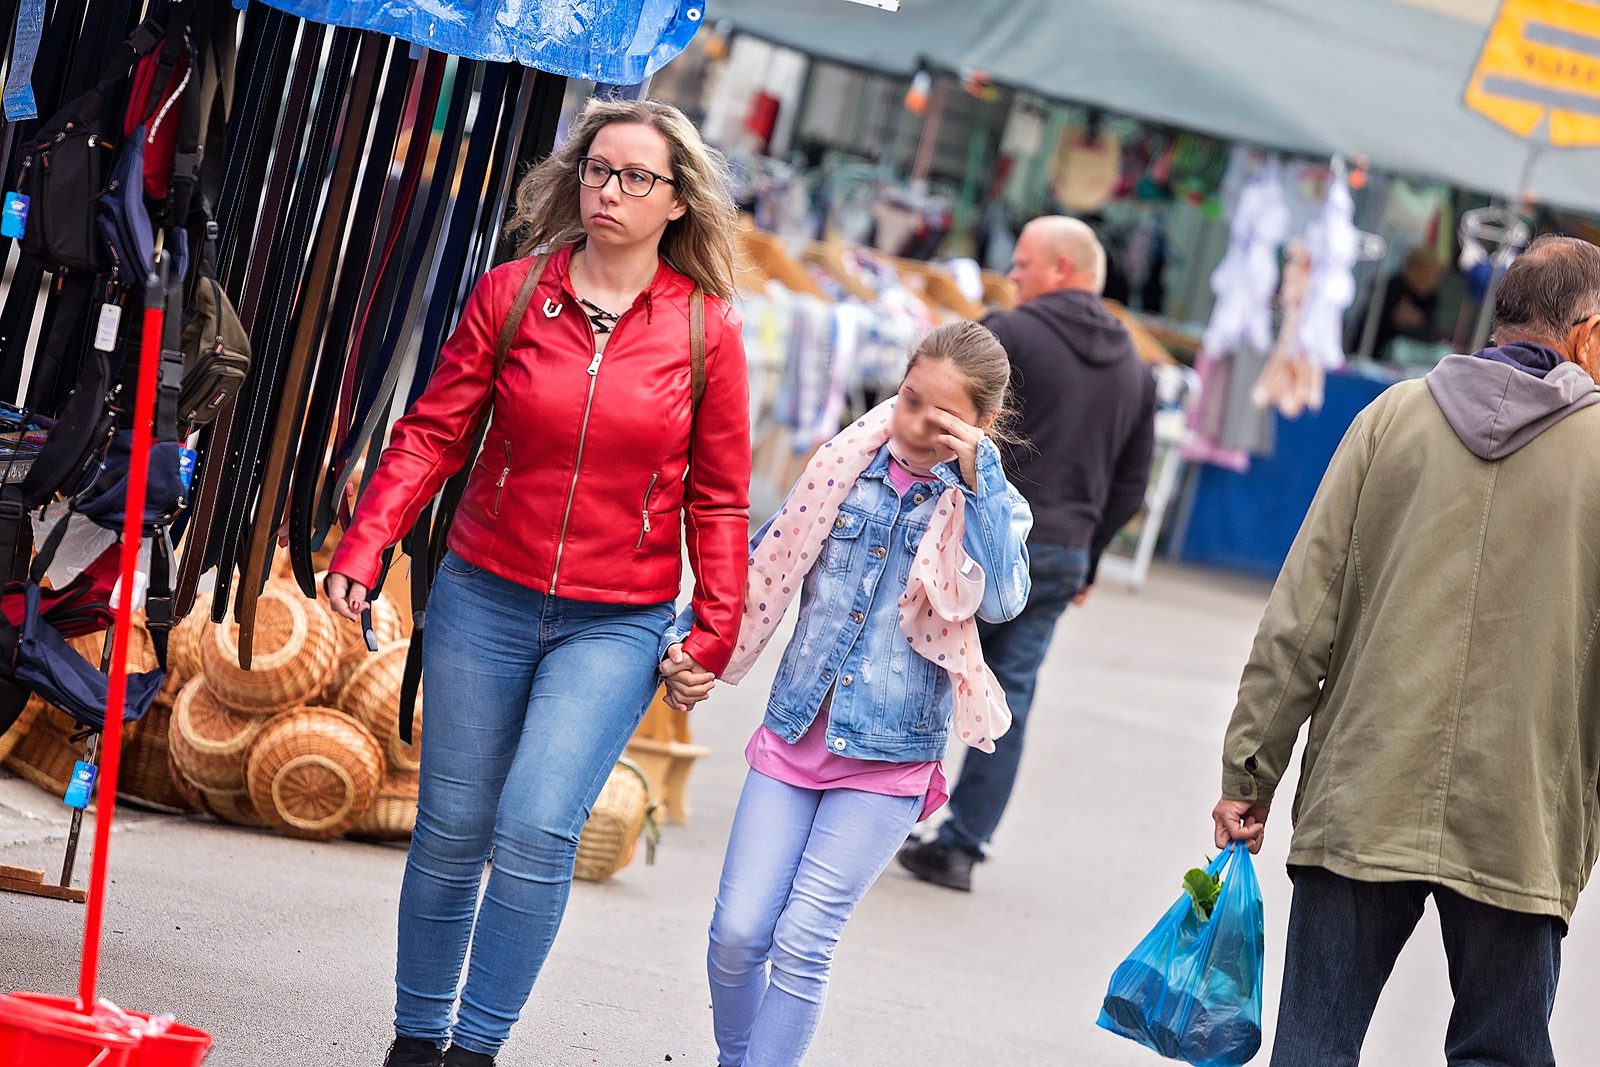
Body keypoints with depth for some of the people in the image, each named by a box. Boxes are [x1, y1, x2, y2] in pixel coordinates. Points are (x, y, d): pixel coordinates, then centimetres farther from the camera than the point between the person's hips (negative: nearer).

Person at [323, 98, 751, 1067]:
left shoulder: (706, 331, -2)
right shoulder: (510, 294, 0)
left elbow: (719, 499, 4)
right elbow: (432, 435, 1)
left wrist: (714, 632, 0)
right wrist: (363, 549, -9)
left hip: (617, 625, -2)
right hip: (485, 598, 2)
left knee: (537, 828, -14)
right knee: (451, 831, 7)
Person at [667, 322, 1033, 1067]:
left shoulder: (987, 506, -1)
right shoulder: (846, 470, 4)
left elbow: (1001, 599, -20)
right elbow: (762, 563, 13)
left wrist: (978, 475, -20)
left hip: (888, 761, -3)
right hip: (796, 735, 3)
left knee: (803, 939, -9)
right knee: (737, 933, -1)